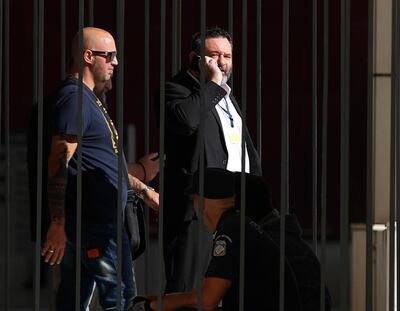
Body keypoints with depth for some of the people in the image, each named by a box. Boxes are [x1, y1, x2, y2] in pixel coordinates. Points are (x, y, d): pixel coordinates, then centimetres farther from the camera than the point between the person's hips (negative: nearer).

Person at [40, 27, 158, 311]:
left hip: (98, 219, 10)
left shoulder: (87, 98, 21)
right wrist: (57, 224, -23)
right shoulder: (74, 98, -12)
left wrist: (143, 189, 30)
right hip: (92, 220, -10)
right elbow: (59, 165, -19)